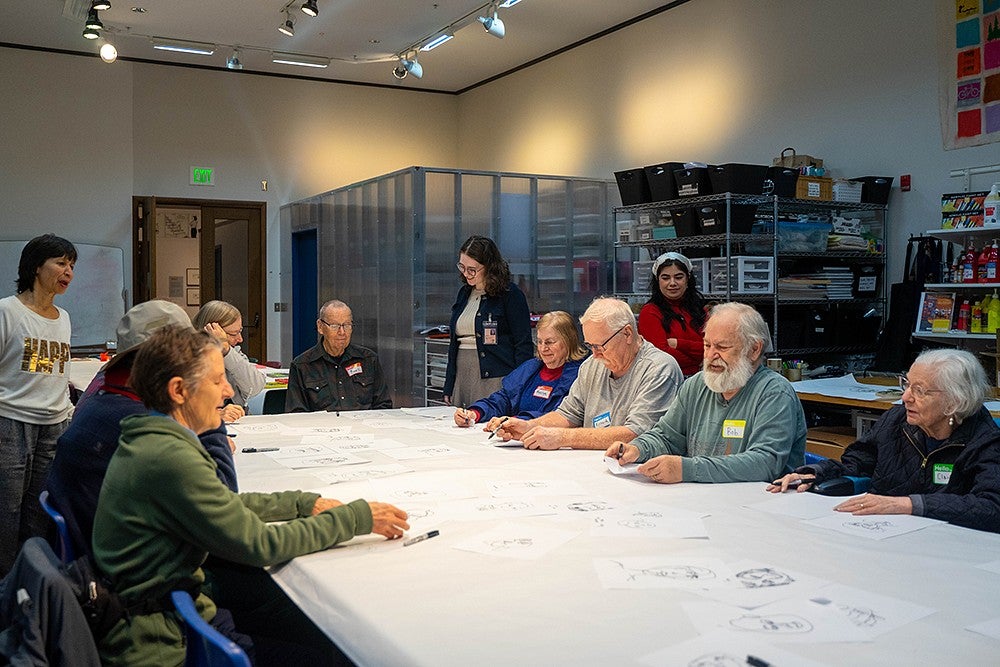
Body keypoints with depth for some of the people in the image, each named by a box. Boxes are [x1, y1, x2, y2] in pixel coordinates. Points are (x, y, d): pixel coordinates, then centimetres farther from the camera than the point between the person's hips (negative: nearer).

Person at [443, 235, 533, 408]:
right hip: (462, 376, 6)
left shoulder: (510, 295, -6)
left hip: (495, 379, -6)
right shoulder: (464, 293, 15)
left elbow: (523, 345, -8)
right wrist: (448, 387, 16)